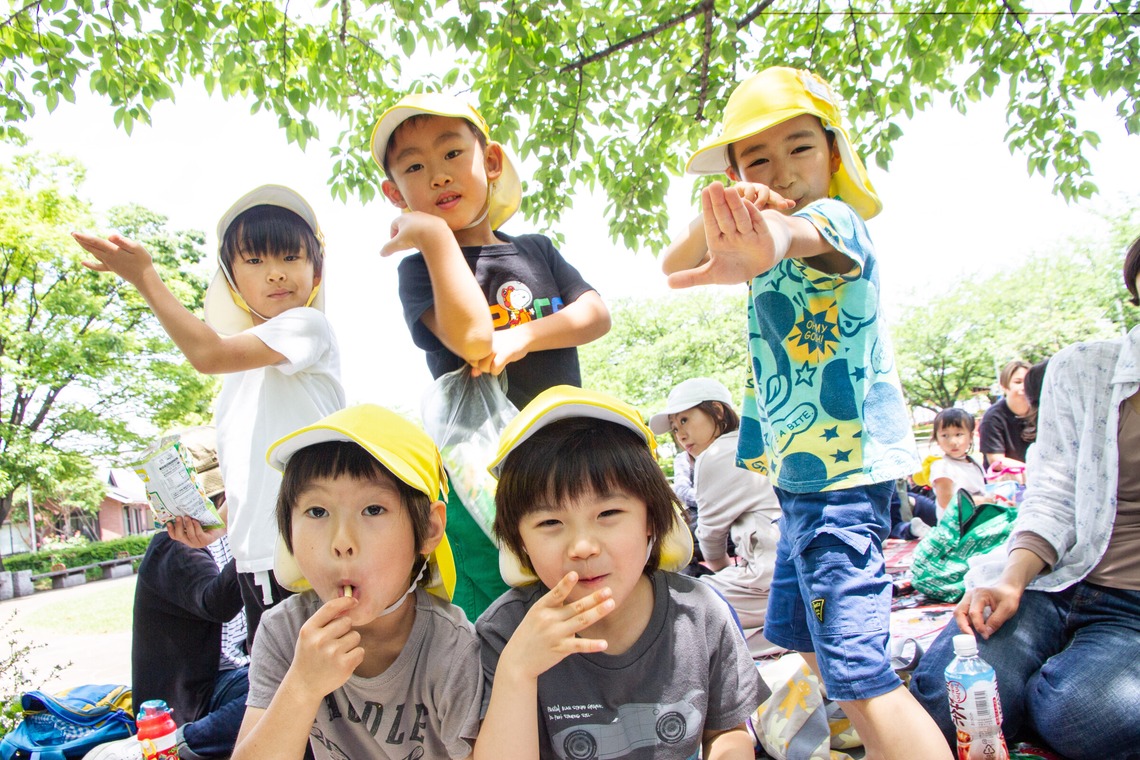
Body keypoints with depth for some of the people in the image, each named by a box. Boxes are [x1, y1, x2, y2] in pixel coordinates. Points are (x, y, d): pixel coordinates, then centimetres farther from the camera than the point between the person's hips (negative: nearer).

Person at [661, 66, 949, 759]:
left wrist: (767, 239, -65)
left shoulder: (836, 218, -14)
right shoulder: (786, 226, 12)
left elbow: (807, 234, -41)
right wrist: (719, 218, -13)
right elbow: (672, 266, 8)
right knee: (803, 644, 23)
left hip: (844, 473, -10)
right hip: (803, 474, 10)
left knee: (858, 673, -13)